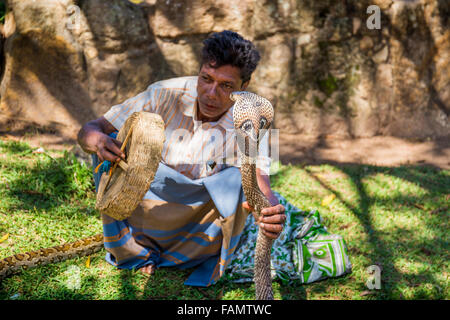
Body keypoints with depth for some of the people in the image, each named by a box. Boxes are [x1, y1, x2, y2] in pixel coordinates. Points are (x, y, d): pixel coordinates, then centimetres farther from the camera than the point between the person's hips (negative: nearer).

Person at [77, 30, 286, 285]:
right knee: (112, 146, -23)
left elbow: (260, 183, -31)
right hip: (142, 215, 2)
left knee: (237, 180, -29)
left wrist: (271, 212, -56)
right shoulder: (166, 95, -15)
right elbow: (89, 129, -15)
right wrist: (97, 140, -41)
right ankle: (135, 253, -5)